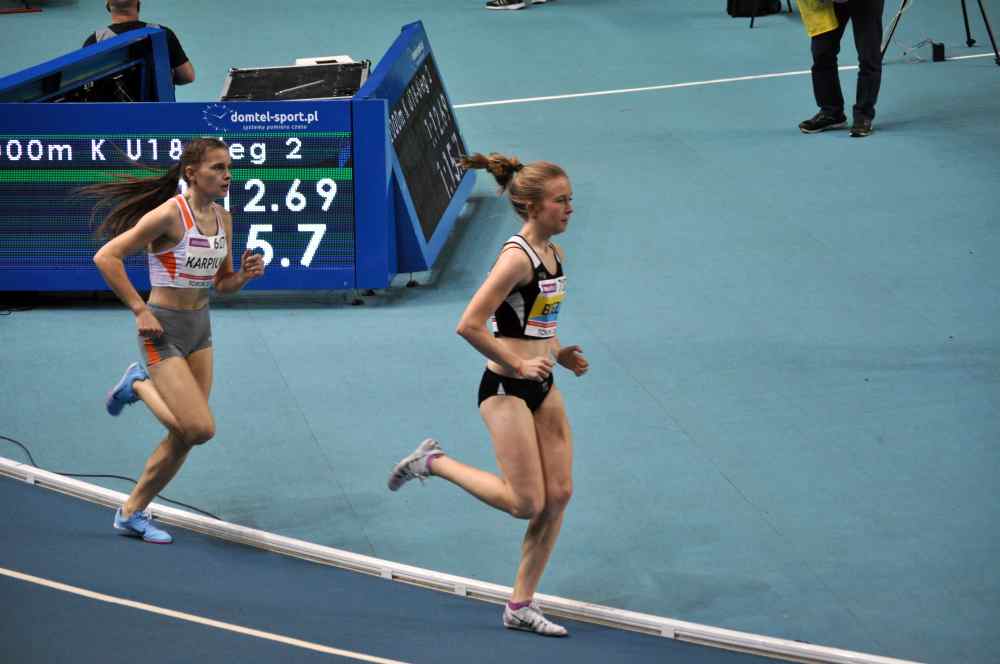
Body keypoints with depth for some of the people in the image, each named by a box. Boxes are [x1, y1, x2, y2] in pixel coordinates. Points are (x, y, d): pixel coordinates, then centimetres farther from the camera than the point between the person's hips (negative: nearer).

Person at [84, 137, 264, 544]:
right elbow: (106, 257, -18)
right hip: (163, 329, -8)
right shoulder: (169, 215, -18)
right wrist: (139, 310, -20)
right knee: (200, 428, -15)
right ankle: (139, 385, 10)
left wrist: (245, 275, -6)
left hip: (200, 328, 8)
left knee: (183, 437, 9)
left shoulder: (222, 219, 5)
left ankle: (131, 514, 24)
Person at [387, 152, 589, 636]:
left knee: (559, 495, 5)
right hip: (506, 390, -9)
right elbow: (470, 325, -23)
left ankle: (521, 605, 14)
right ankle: (433, 462, 12)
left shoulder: (554, 254, 10)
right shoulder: (516, 257, -18)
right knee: (527, 503, -6)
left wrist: (558, 355, 8)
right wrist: (518, 365, -17)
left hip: (540, 386, 9)